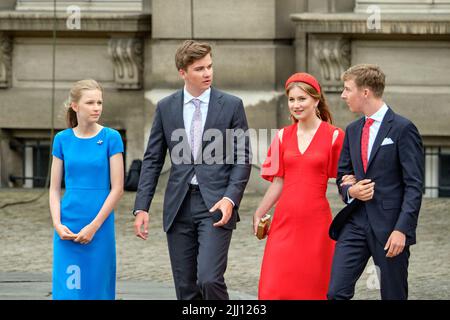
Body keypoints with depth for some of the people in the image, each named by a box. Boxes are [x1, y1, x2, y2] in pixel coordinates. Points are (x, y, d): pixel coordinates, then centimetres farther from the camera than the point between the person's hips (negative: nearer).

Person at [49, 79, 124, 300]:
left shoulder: (111, 138, -2)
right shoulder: (63, 139, 5)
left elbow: (117, 188, -4)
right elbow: (54, 188, 8)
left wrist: (94, 227, -9)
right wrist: (57, 224, -6)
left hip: (100, 228, -2)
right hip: (67, 229, 2)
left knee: (97, 288, 2)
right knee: (67, 288, -1)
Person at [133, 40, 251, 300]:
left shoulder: (231, 105, 2)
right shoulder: (166, 108, 8)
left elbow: (242, 159, 1)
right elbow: (152, 161, 10)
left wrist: (230, 198, -14)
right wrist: (142, 208, 2)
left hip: (215, 205, -3)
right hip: (179, 207, 3)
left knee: (209, 279, -18)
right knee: (186, 288, 6)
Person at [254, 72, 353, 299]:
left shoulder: (334, 136, -2)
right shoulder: (283, 136, 8)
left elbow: (344, 180, 2)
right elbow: (278, 183, 12)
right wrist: (258, 215, 10)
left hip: (315, 221, -3)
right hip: (285, 221, 3)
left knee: (314, 289, 2)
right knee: (274, 289, -5)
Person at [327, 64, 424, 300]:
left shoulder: (403, 129, -7)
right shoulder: (353, 130, 14)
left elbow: (414, 185, -11)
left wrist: (402, 229, -19)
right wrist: (350, 191, -3)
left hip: (389, 227, -6)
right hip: (355, 223, 6)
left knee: (393, 296, 3)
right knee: (337, 292, -5)